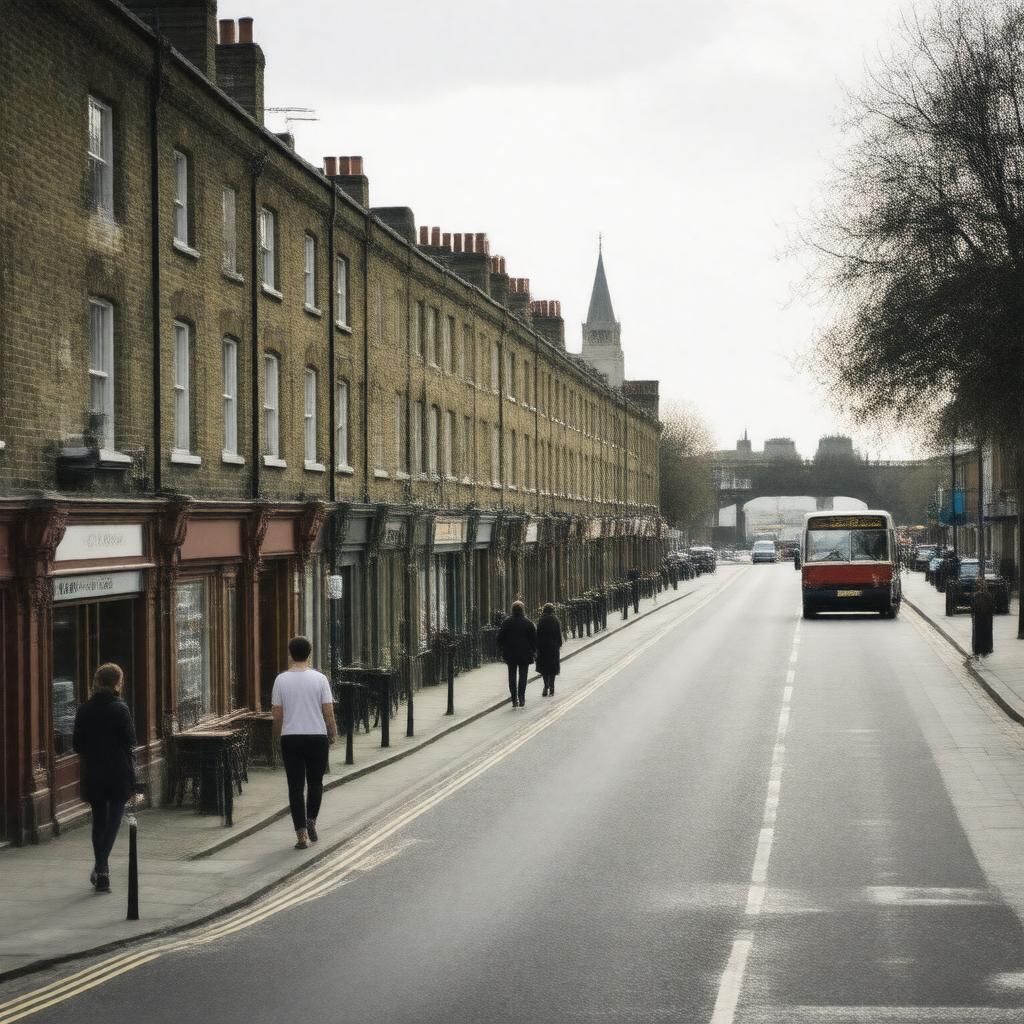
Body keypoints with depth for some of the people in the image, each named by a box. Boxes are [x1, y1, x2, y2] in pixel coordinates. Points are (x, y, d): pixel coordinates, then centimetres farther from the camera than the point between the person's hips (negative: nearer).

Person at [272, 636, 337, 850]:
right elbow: (328, 711, -3)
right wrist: (333, 733, 13)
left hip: (290, 738, 0)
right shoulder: (319, 679, -5)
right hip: (317, 736, 0)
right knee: (315, 782, 20)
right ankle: (311, 821, 6)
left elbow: (277, 714, 0)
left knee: (296, 786, 2)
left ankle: (301, 834, -3)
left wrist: (277, 735, 17)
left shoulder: (281, 680, -4)